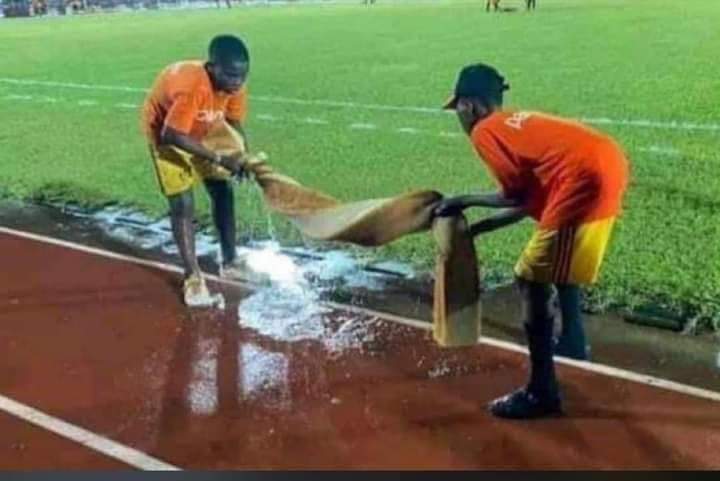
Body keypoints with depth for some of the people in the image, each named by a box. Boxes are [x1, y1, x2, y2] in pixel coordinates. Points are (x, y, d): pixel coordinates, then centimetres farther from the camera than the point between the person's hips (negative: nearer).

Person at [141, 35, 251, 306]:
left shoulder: (234, 83, -22)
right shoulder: (191, 86, -42)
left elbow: (235, 123, -10)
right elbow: (174, 135, -40)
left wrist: (244, 158, -28)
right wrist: (219, 159, -41)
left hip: (202, 130, 7)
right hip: (166, 133, -6)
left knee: (223, 192, 7)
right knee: (182, 204, -12)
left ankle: (230, 262, 22)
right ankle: (193, 277, -1)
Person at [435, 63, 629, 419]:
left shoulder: (484, 131, 2)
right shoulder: (516, 122, 27)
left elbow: (515, 196, -4)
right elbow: (531, 197, 24)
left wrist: (464, 201, 11)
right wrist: (477, 227, 30)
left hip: (586, 180, -10)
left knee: (532, 281, -2)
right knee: (558, 259, 32)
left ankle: (542, 393, 2)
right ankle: (571, 341, 48)